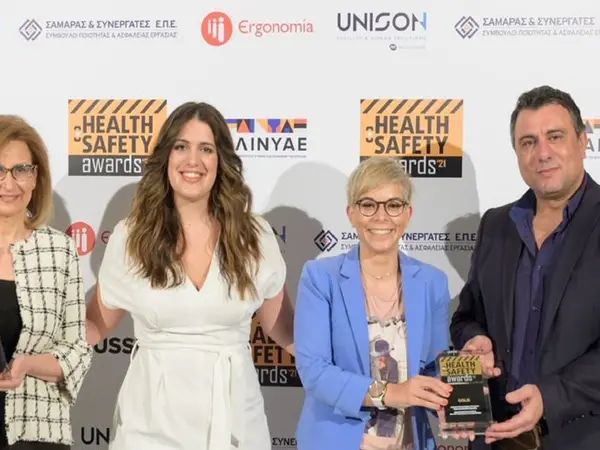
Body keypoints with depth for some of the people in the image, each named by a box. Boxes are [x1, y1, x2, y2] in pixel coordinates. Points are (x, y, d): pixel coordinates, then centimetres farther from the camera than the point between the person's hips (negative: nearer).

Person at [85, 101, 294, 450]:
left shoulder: (255, 236, -2)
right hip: (154, 420, 0)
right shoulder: (130, 237, -3)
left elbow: (282, 325, 9)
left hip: (233, 416, 1)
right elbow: (96, 325, 7)